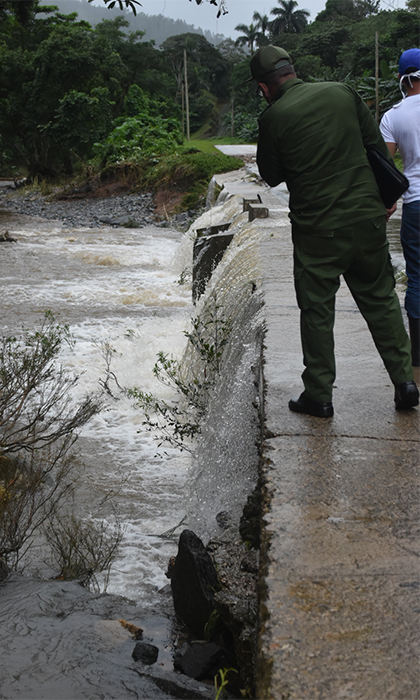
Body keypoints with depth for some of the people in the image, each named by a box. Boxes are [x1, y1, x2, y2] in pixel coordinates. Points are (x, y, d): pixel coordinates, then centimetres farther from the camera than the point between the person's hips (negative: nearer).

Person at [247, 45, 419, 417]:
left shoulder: (273, 118, -7)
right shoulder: (343, 92, 3)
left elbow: (272, 176, 3)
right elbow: (377, 145, 8)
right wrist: (381, 198, 16)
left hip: (317, 228, -3)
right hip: (367, 215, 3)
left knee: (317, 310, 8)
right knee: (381, 299, 14)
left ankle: (319, 395, 14)